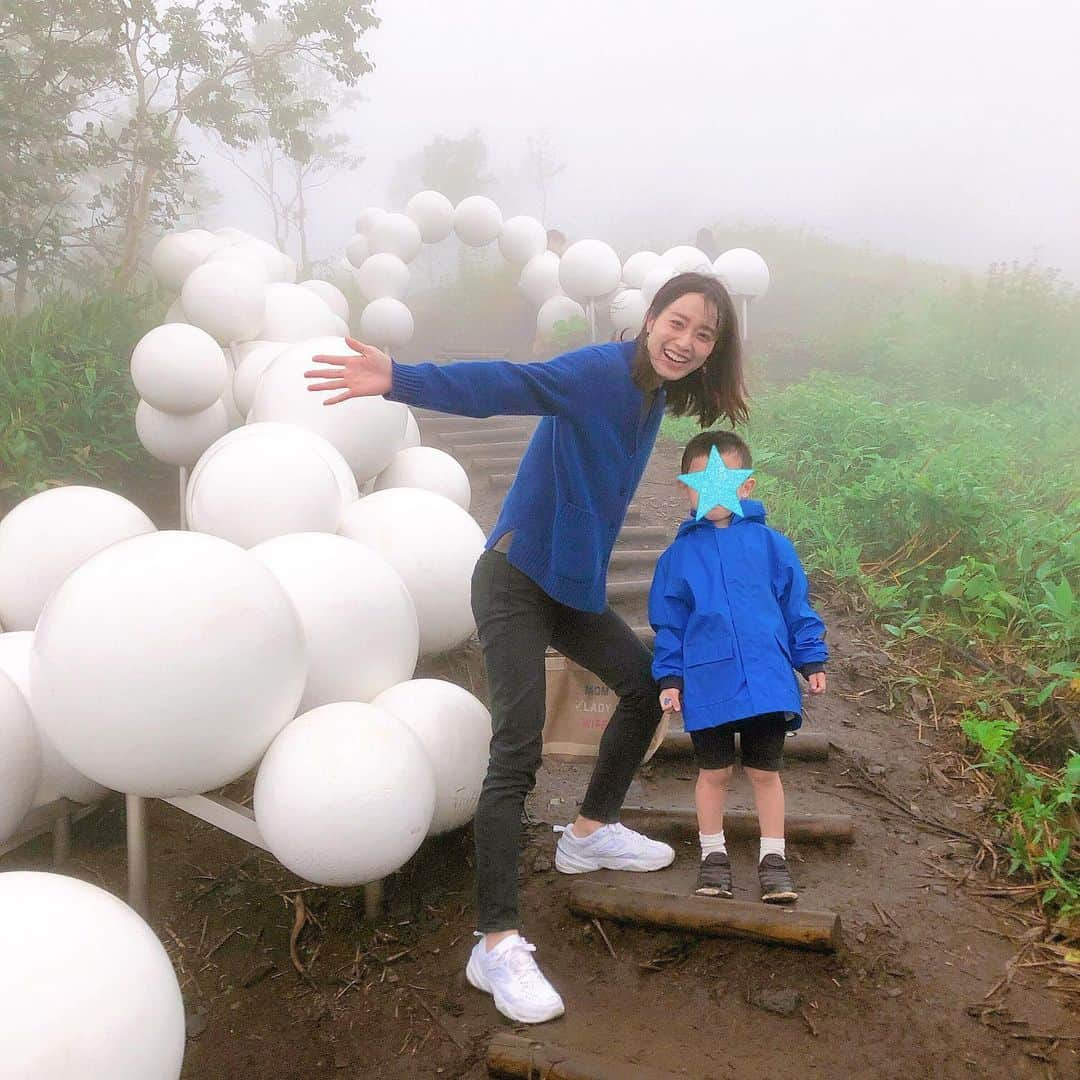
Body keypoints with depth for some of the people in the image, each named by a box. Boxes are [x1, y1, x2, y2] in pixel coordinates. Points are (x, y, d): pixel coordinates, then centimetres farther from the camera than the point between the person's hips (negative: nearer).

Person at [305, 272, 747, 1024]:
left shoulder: (655, 394, 7)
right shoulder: (600, 370, -18)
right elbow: (508, 384, -34)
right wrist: (402, 380, -48)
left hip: (573, 583, 9)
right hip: (516, 581, -9)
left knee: (649, 685, 19)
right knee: (518, 751, -14)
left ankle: (591, 834, 36)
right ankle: (497, 943, -6)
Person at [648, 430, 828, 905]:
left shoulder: (770, 544, 2)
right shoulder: (679, 554, 3)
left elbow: (796, 605, 7)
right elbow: (668, 623, 6)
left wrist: (811, 660, 6)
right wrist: (669, 678, 1)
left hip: (767, 682, 0)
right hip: (707, 684, 0)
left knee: (765, 772, 12)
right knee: (714, 773, 12)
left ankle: (773, 858, 27)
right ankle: (713, 856, 29)